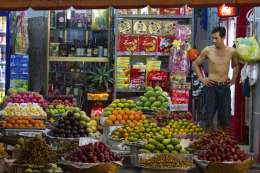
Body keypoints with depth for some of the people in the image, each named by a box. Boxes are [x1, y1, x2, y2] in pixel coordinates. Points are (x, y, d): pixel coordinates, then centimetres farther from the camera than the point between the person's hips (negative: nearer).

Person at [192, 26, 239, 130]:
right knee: (209, 113, 0)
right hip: (211, 86, -2)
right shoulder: (208, 50, -5)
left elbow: (236, 65, 22)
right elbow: (195, 64, 8)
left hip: (225, 86, 2)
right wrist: (201, 78, 0)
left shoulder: (231, 51, 0)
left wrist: (234, 78, 12)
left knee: (225, 114, 6)